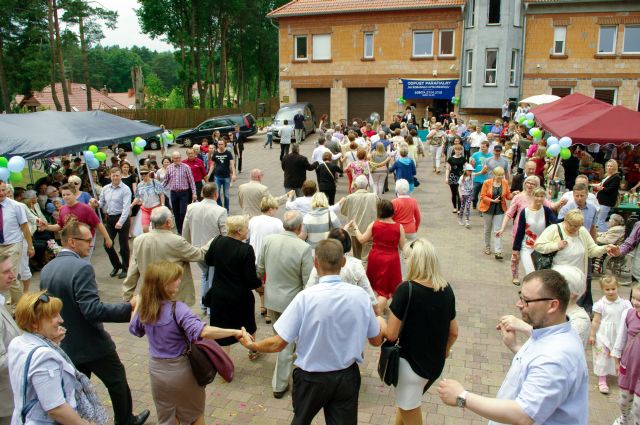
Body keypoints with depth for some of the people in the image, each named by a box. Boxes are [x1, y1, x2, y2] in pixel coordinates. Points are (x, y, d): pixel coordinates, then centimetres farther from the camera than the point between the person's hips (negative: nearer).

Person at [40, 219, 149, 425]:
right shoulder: (81, 267, -25)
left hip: (65, 345, 7)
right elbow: (93, 310, -30)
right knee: (117, 382, 16)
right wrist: (128, 307, -25)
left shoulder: (46, 270, 0)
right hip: (92, 345, -7)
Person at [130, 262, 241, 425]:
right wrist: (234, 332, -37)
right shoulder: (177, 309, -28)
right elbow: (203, 331, -41)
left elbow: (134, 329, 12)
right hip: (181, 370, -5)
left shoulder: (144, 308, -9)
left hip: (156, 370, 5)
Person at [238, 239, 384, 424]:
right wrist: (380, 321, 22)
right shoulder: (360, 295, -13)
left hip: (312, 377, -2)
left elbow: (278, 343, -18)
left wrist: (252, 345, 2)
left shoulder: (306, 297, -22)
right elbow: (376, 340, 0)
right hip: (348, 376, 2)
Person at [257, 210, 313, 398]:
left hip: (270, 299, 5)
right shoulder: (304, 248, -23)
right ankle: (279, 385, 22)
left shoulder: (268, 240, -10)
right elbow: (308, 282, -17)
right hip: (291, 301, -5)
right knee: (286, 342, 10)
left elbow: (260, 269, 2)